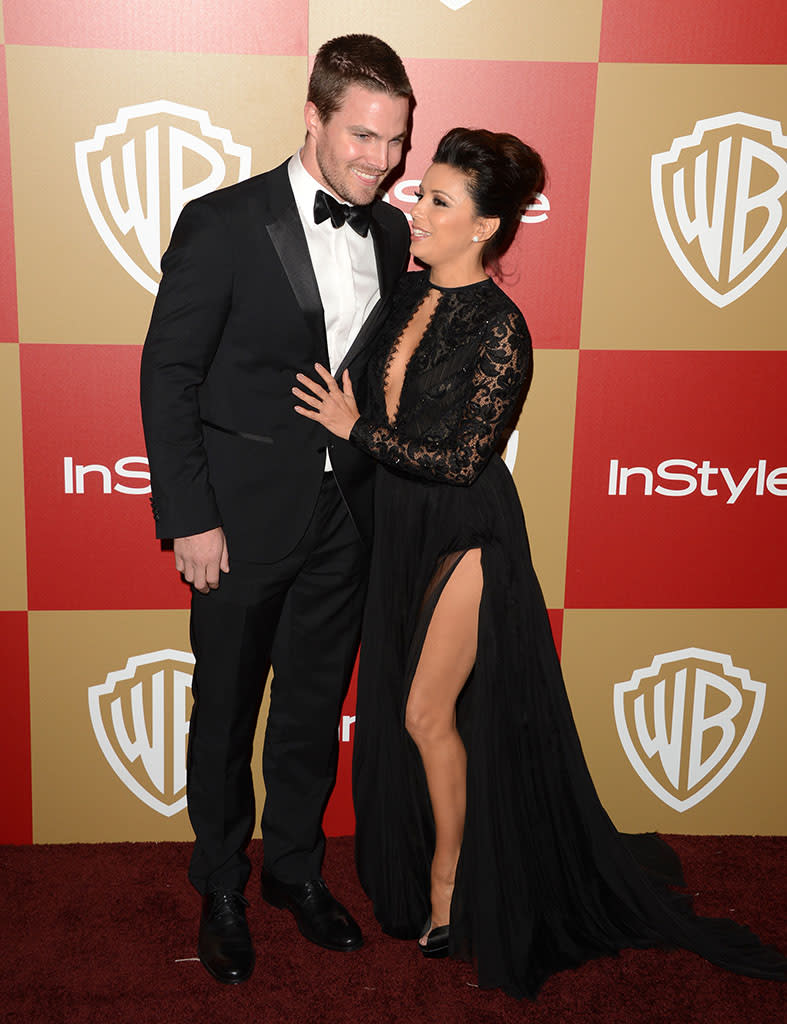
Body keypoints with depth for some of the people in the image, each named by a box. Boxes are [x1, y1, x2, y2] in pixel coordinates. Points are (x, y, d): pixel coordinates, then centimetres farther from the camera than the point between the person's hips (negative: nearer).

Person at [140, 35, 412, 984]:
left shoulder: (390, 232, 5)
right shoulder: (222, 224, -12)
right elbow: (168, 375, -10)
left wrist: (382, 488, 5)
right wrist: (190, 518, -13)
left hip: (345, 518, 5)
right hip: (243, 521, -4)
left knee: (315, 711, 17)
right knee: (226, 714, 12)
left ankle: (295, 867, 39)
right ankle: (221, 888, 34)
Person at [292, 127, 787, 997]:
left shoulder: (499, 329, -19)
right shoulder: (410, 291, 3)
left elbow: (462, 458, -21)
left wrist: (356, 428, -16)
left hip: (464, 536, -7)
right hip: (403, 530, 8)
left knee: (429, 712, 2)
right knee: (398, 707, 16)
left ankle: (448, 885, 26)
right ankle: (412, 869, 37)